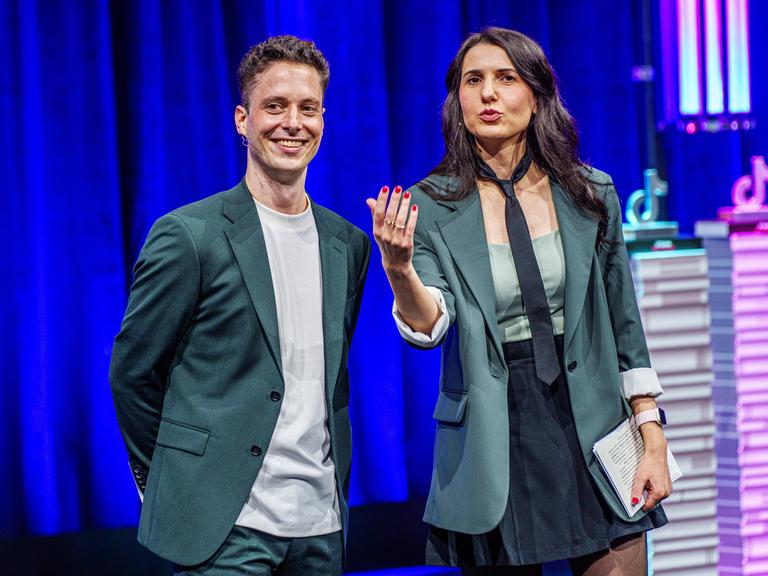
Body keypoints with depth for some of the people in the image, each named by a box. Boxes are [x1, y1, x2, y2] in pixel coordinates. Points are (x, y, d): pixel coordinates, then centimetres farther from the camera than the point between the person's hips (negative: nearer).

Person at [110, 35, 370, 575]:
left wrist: (335, 479, 14)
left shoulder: (348, 245, 11)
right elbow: (132, 373, -2)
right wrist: (172, 479, 3)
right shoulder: (188, 235, -7)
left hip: (321, 527, 5)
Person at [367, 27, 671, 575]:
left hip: (592, 429, 1)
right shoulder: (434, 206, -2)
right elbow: (429, 326, -14)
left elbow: (624, 327, 8)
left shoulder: (590, 194, 3)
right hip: (493, 440, -1)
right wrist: (398, 267, -34)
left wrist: (654, 442, 4)